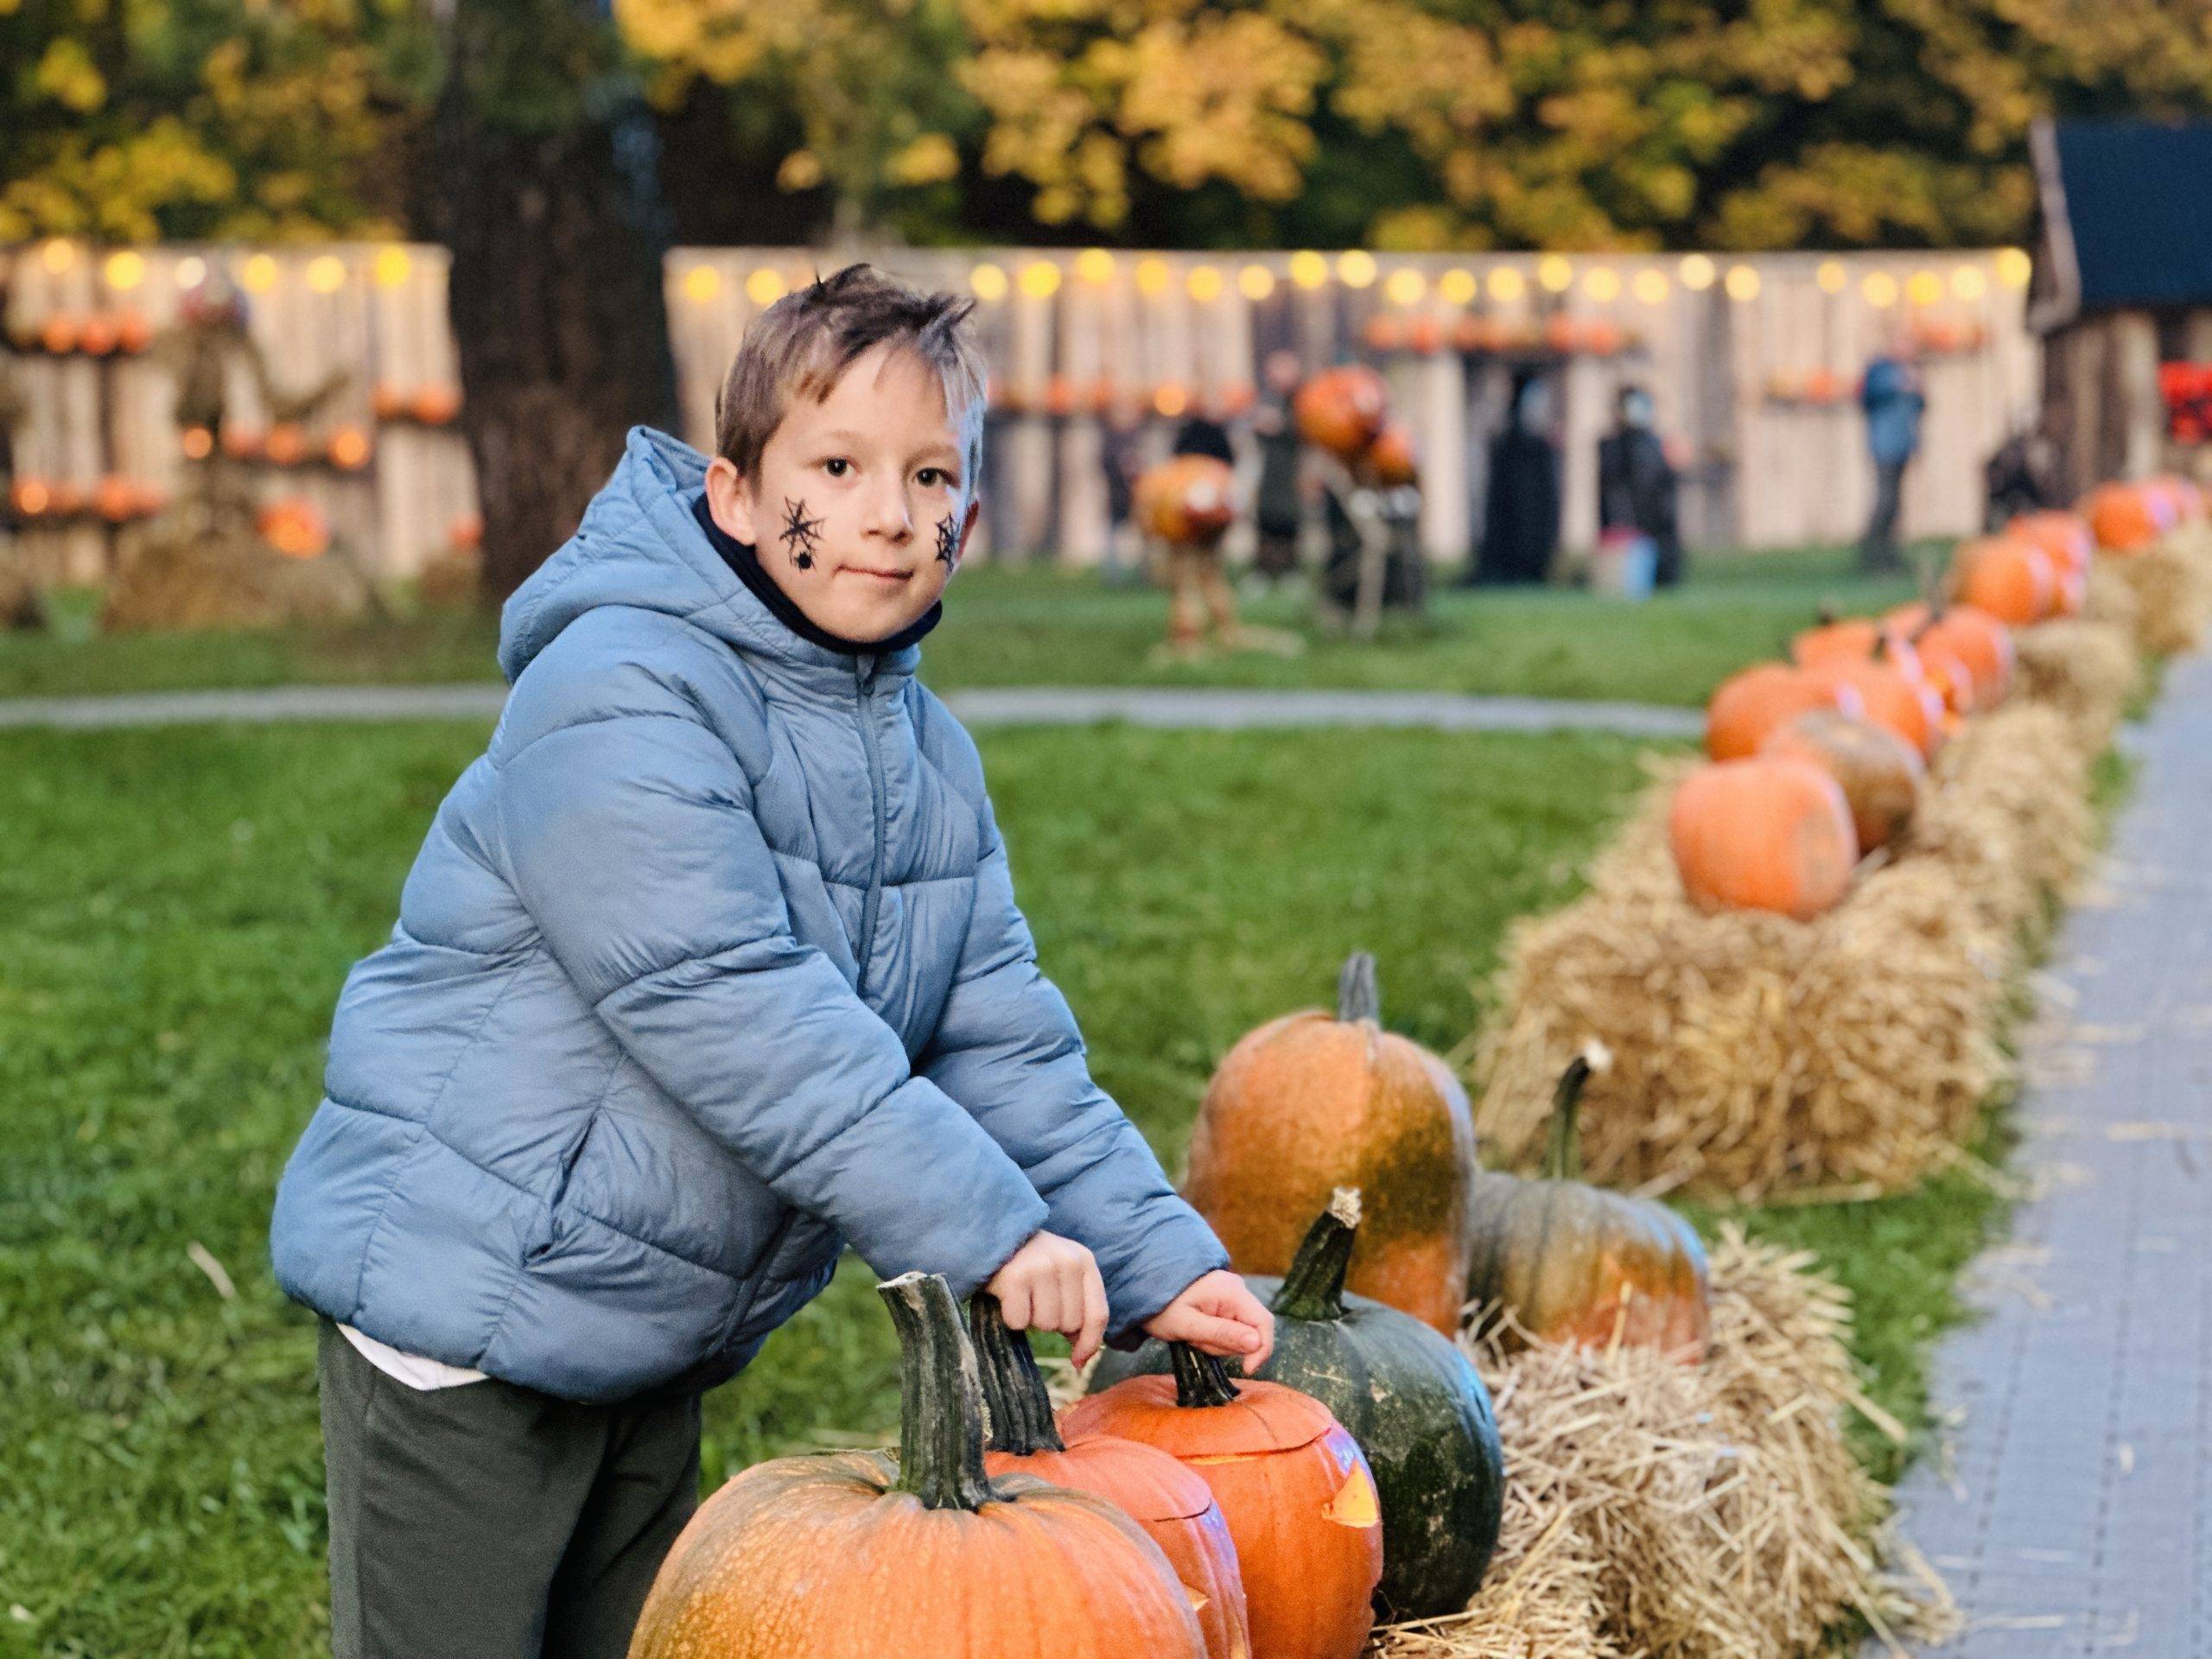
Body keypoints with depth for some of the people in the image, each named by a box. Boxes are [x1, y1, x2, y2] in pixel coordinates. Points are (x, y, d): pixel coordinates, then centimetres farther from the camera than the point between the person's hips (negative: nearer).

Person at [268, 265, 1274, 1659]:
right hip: (467, 1291, -8)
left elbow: (1002, 1039, 6)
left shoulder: (927, 756, 7)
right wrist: (987, 1231, -32)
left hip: (659, 1332, 8)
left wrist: (1158, 1266, -6)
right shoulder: (621, 698, -22)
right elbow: (736, 1015, -30)